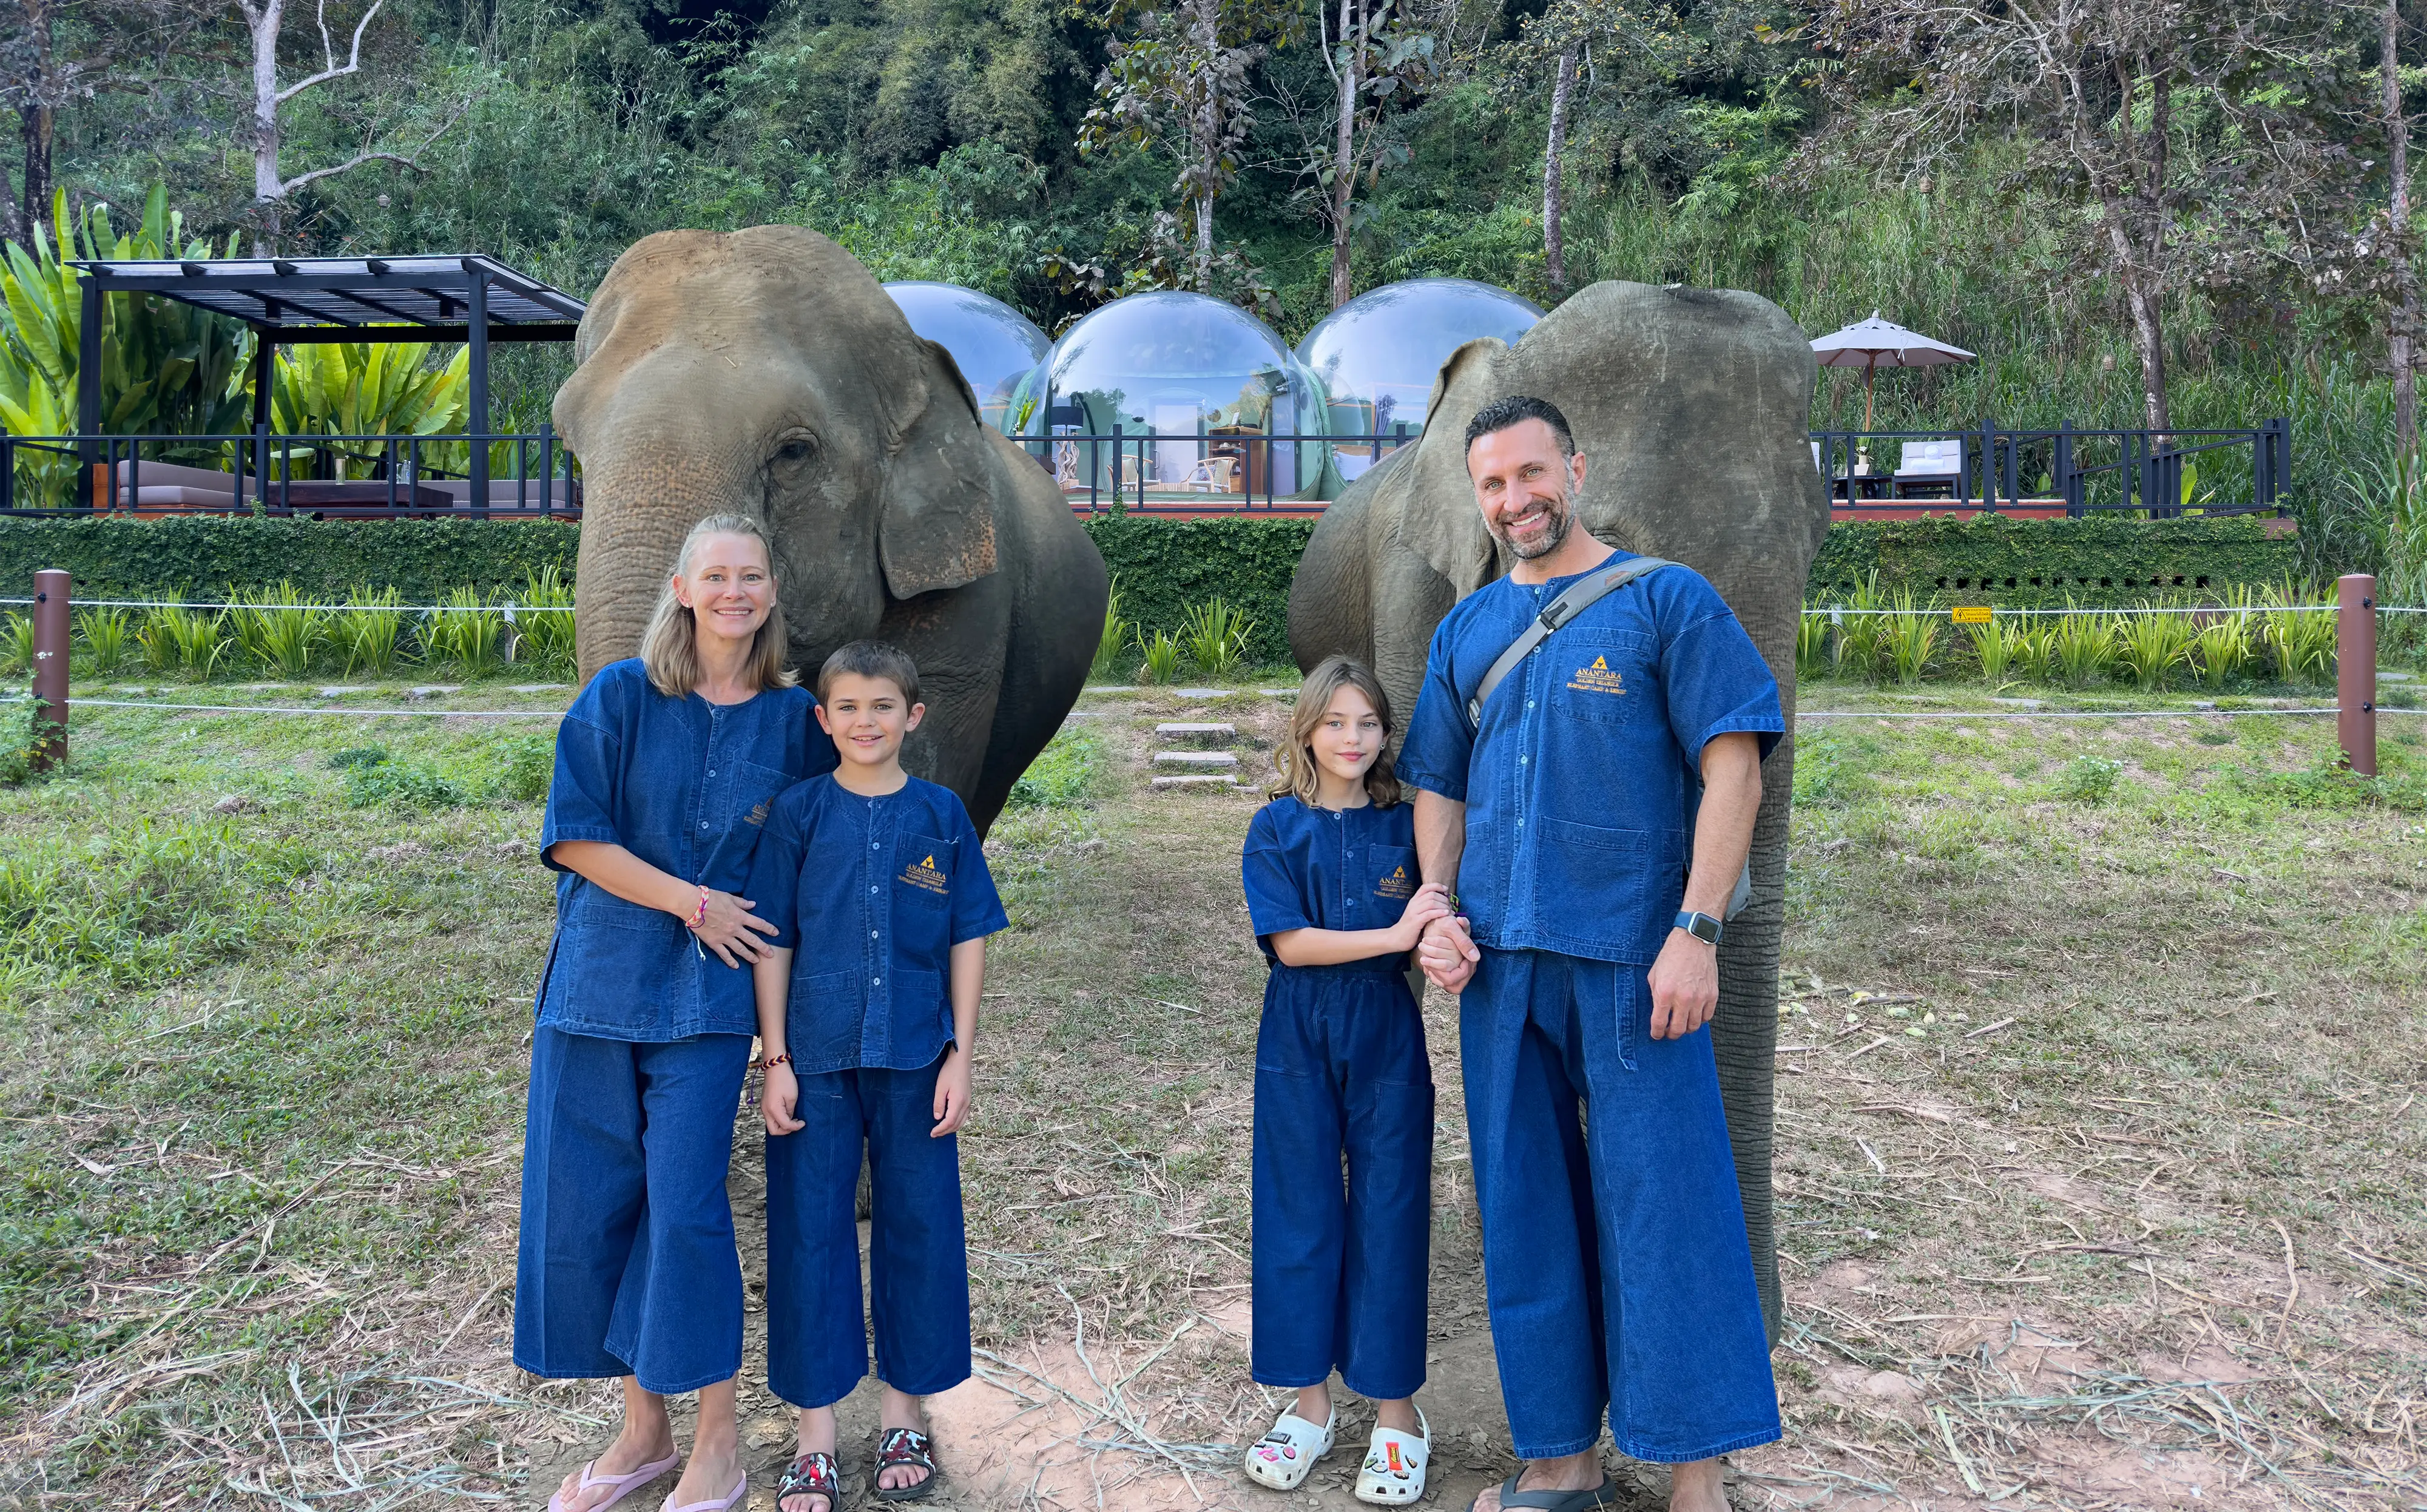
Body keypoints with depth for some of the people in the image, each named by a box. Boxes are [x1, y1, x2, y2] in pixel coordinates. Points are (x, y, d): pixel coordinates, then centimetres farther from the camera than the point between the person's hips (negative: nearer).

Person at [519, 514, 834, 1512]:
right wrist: (693, 902, -11)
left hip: (705, 994, -1)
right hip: (598, 980, 1)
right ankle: (642, 1430, 23)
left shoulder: (792, 717, 1)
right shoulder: (619, 696, -3)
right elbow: (573, 837, -7)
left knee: (686, 1202, -5)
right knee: (585, 1204, 5)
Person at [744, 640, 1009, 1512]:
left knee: (919, 1227, 8)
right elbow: (773, 943, 1)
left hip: (915, 1056, 1)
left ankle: (904, 1415, 25)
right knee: (809, 1233, 4)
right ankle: (816, 1438, 17)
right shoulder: (799, 814, 1)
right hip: (816, 1057, 0)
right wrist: (776, 1060, -3)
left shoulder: (941, 816, 3)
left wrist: (960, 1055, -1)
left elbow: (967, 941, 4)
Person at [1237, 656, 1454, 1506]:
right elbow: (1290, 943, -10)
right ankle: (1310, 1402, 20)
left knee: (1390, 1215, 3)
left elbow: (1429, 939, 4)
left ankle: (1396, 1411, 15)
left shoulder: (1403, 826, 6)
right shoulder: (1278, 828, 0)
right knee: (1300, 1217, 5)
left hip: (1388, 1042, 1)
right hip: (1300, 1044, -1)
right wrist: (1393, 935, -18)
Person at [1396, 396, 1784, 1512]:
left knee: (1661, 1206, -2)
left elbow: (1731, 766, -6)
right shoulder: (1466, 628, 14)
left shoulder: (1664, 599, 0)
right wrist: (1437, 912, 4)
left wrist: (1696, 932, -15)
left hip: (1633, 959, -5)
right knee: (1524, 1212, 10)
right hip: (1500, 961, 5)